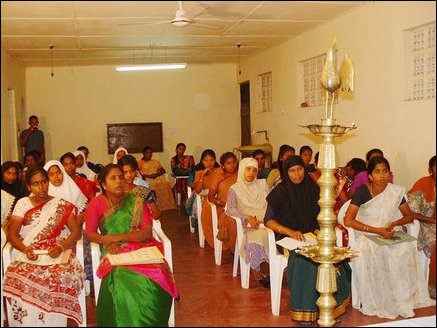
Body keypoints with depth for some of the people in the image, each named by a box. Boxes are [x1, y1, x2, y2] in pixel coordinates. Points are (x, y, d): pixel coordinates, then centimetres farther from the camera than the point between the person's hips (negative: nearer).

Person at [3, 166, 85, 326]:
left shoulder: (62, 205, 6)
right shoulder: (22, 204, 9)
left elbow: (76, 231, 2)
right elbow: (12, 234, 4)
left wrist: (61, 247, -16)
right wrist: (25, 249, -14)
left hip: (56, 254, -1)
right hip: (28, 254, 1)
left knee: (57, 279, -33)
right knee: (20, 280, -30)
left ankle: (51, 322, -12)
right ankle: (26, 322, -9)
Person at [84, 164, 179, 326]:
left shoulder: (136, 201, 1)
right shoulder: (96, 203, 1)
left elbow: (147, 233, -5)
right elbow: (90, 233, 1)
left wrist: (118, 237, -14)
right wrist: (108, 242, -17)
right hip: (115, 253, 0)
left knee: (152, 281, -29)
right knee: (121, 284, -32)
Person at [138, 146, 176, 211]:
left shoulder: (156, 162, 27)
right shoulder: (140, 163, 14)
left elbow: (163, 170, 15)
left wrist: (157, 174, -6)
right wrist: (148, 176, -14)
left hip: (158, 178, 3)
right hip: (147, 180, -3)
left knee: (165, 184, -29)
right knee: (153, 186, -36)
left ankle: (165, 205, -29)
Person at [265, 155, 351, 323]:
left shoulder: (313, 189, 9)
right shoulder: (280, 192, -2)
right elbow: (268, 221, -6)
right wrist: (290, 232, -20)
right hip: (289, 239, -3)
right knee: (305, 259, -34)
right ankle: (305, 310, -20)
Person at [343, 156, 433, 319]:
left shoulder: (395, 191, -1)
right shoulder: (362, 191, -13)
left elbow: (409, 215, 9)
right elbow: (348, 220, -20)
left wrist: (394, 223, -13)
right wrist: (376, 230, -23)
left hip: (387, 235, 3)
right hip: (364, 235, -3)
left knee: (407, 249, -26)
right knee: (365, 252, -35)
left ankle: (402, 299, -11)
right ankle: (372, 302, -20)